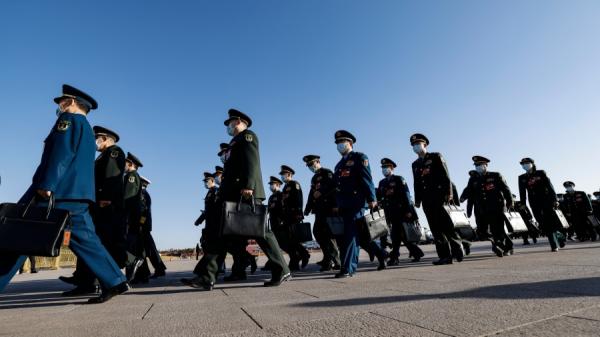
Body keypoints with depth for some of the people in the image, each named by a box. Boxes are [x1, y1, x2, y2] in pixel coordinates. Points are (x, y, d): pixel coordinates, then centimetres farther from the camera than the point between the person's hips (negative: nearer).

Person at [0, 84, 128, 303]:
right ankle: (115, 282, -1)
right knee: (83, 238, 4)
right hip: (78, 194, 8)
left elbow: (61, 154, -13)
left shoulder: (69, 119, 2)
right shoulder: (87, 130, 28)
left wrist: (46, 185, -20)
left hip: (57, 191, -8)